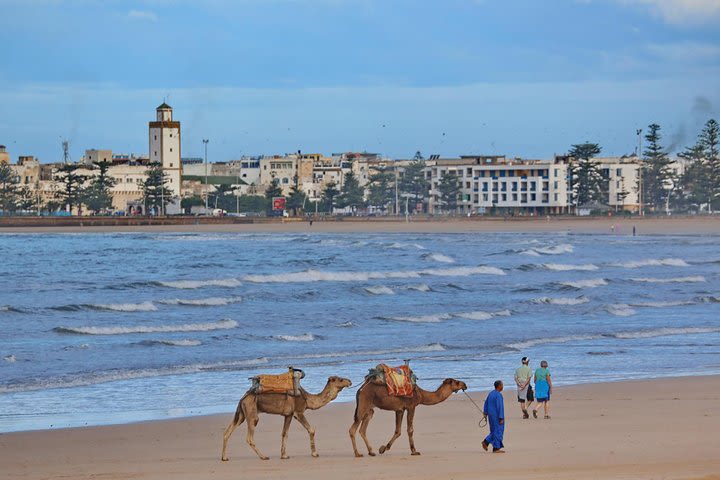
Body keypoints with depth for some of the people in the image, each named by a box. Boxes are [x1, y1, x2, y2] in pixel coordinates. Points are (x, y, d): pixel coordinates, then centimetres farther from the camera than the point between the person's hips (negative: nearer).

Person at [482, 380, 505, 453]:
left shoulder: (490, 394, 9)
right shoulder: (498, 395, -17)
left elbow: (486, 404, 14)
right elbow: (500, 407, -20)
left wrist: (485, 414, 19)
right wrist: (501, 418, -19)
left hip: (491, 416, 8)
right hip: (497, 416, -8)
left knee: (494, 431, 19)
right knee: (498, 431, -1)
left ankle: (486, 442, 8)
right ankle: (496, 448, 2)